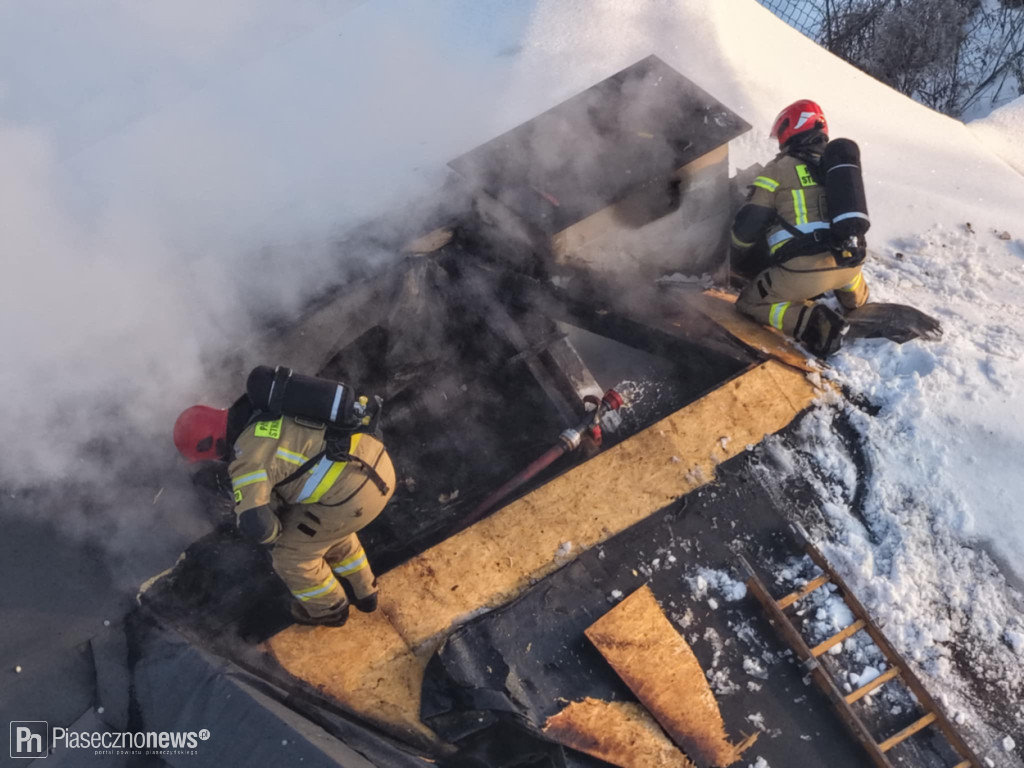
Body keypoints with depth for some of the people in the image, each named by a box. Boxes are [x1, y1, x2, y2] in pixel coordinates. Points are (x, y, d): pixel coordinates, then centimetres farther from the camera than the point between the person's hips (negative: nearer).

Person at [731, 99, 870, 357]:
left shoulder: (779, 170, 4)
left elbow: (747, 226, 1)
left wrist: (742, 256, 22)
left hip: (803, 269, -7)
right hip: (848, 262, 7)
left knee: (750, 302, 11)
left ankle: (811, 321, -9)